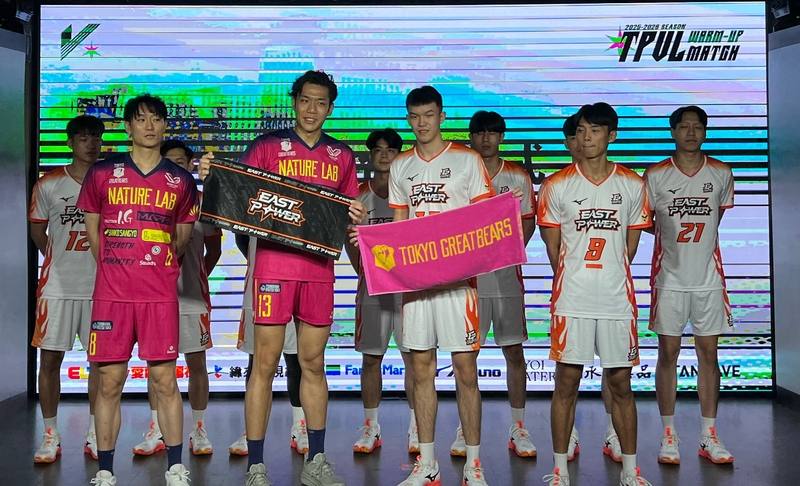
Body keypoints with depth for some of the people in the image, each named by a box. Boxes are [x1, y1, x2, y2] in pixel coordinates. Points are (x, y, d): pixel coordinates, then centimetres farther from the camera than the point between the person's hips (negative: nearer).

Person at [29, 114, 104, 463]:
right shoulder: (49, 184, 2)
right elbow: (37, 231, 12)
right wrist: (62, 261, 11)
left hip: (100, 286, 1)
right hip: (57, 286, 0)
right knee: (49, 359, 2)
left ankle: (94, 435, 17)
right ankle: (50, 436, 14)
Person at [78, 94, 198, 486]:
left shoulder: (181, 180, 9)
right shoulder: (102, 173, 7)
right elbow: (92, 227, 14)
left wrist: (158, 264, 8)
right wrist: (116, 267, 10)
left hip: (161, 294, 0)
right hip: (111, 292, 0)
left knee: (165, 381, 0)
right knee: (109, 382, 3)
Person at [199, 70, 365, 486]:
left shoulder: (342, 156, 13)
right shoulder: (267, 145, 4)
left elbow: (350, 213, 18)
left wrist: (356, 218, -4)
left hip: (319, 268, 3)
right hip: (274, 263, -3)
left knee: (313, 363, 11)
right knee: (265, 363, -2)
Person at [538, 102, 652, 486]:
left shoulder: (632, 185, 6)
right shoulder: (556, 186, 1)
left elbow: (630, 243, 13)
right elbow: (553, 246, 6)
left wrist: (611, 277, 9)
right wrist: (572, 280, 6)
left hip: (618, 299, 1)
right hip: (571, 300, -1)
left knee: (621, 384, 9)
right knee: (566, 383, 4)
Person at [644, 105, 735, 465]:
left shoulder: (721, 173, 4)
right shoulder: (655, 175, -2)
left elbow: (718, 215, 17)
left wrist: (696, 242, 10)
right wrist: (673, 235, -2)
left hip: (708, 277, 2)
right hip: (669, 277, -2)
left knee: (708, 354, 6)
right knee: (668, 353, 2)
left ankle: (709, 436, 15)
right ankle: (669, 434, 13)